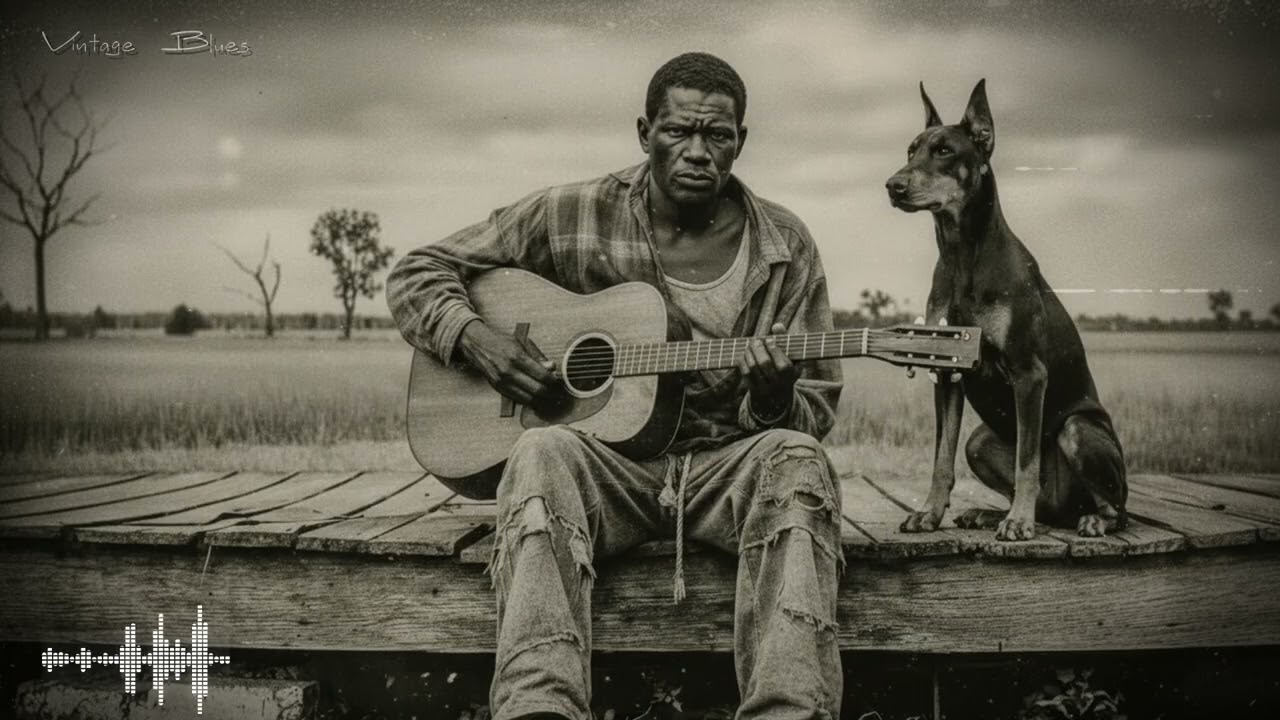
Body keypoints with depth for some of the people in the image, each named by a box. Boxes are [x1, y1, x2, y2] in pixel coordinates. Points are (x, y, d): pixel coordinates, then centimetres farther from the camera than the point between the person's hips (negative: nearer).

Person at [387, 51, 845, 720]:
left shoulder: (784, 246, 6)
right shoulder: (572, 215, 3)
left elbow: (814, 415, 7)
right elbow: (416, 273, 9)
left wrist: (774, 398, -18)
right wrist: (473, 338, -11)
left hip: (726, 463, 1)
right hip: (603, 461, -1)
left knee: (795, 459, -33)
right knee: (541, 453, -35)